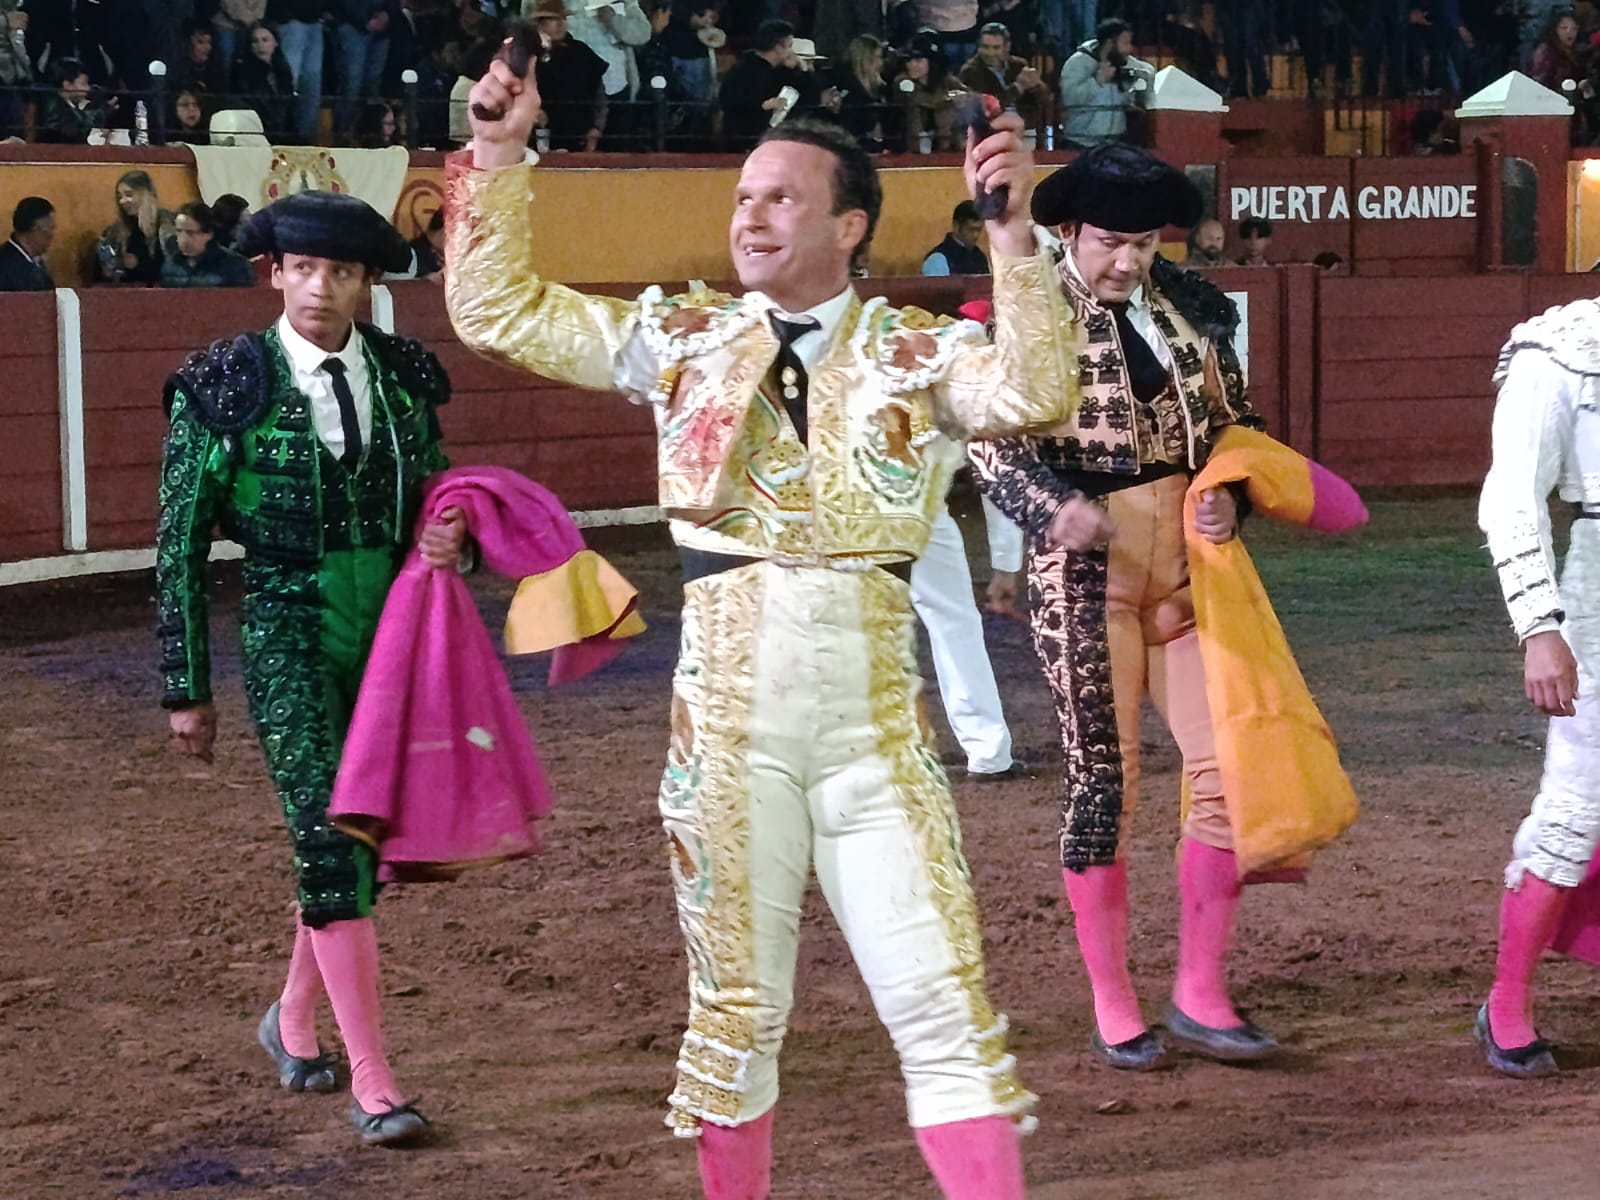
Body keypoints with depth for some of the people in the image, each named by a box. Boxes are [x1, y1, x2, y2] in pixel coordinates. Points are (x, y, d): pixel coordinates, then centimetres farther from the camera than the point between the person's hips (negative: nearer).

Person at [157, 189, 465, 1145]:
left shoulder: (405, 375, 3)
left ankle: (295, 1020, 36)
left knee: (366, 839, 12)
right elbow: (182, 544, -3)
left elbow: (430, 496, 17)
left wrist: (451, 534, -9)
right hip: (289, 635, -4)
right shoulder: (228, 385, -7)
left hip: (393, 628, 5)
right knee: (331, 841, -12)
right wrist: (188, 688, -3)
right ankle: (373, 1084, -8)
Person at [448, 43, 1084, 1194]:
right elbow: (501, 311, 11)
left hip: (875, 711, -1)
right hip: (727, 709, 2)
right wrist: (500, 155, 2)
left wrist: (1013, 234, -27)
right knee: (736, 1002, 11)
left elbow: (1032, 393, -16)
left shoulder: (921, 354, 3)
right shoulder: (684, 340, 9)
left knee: (942, 1000, -4)